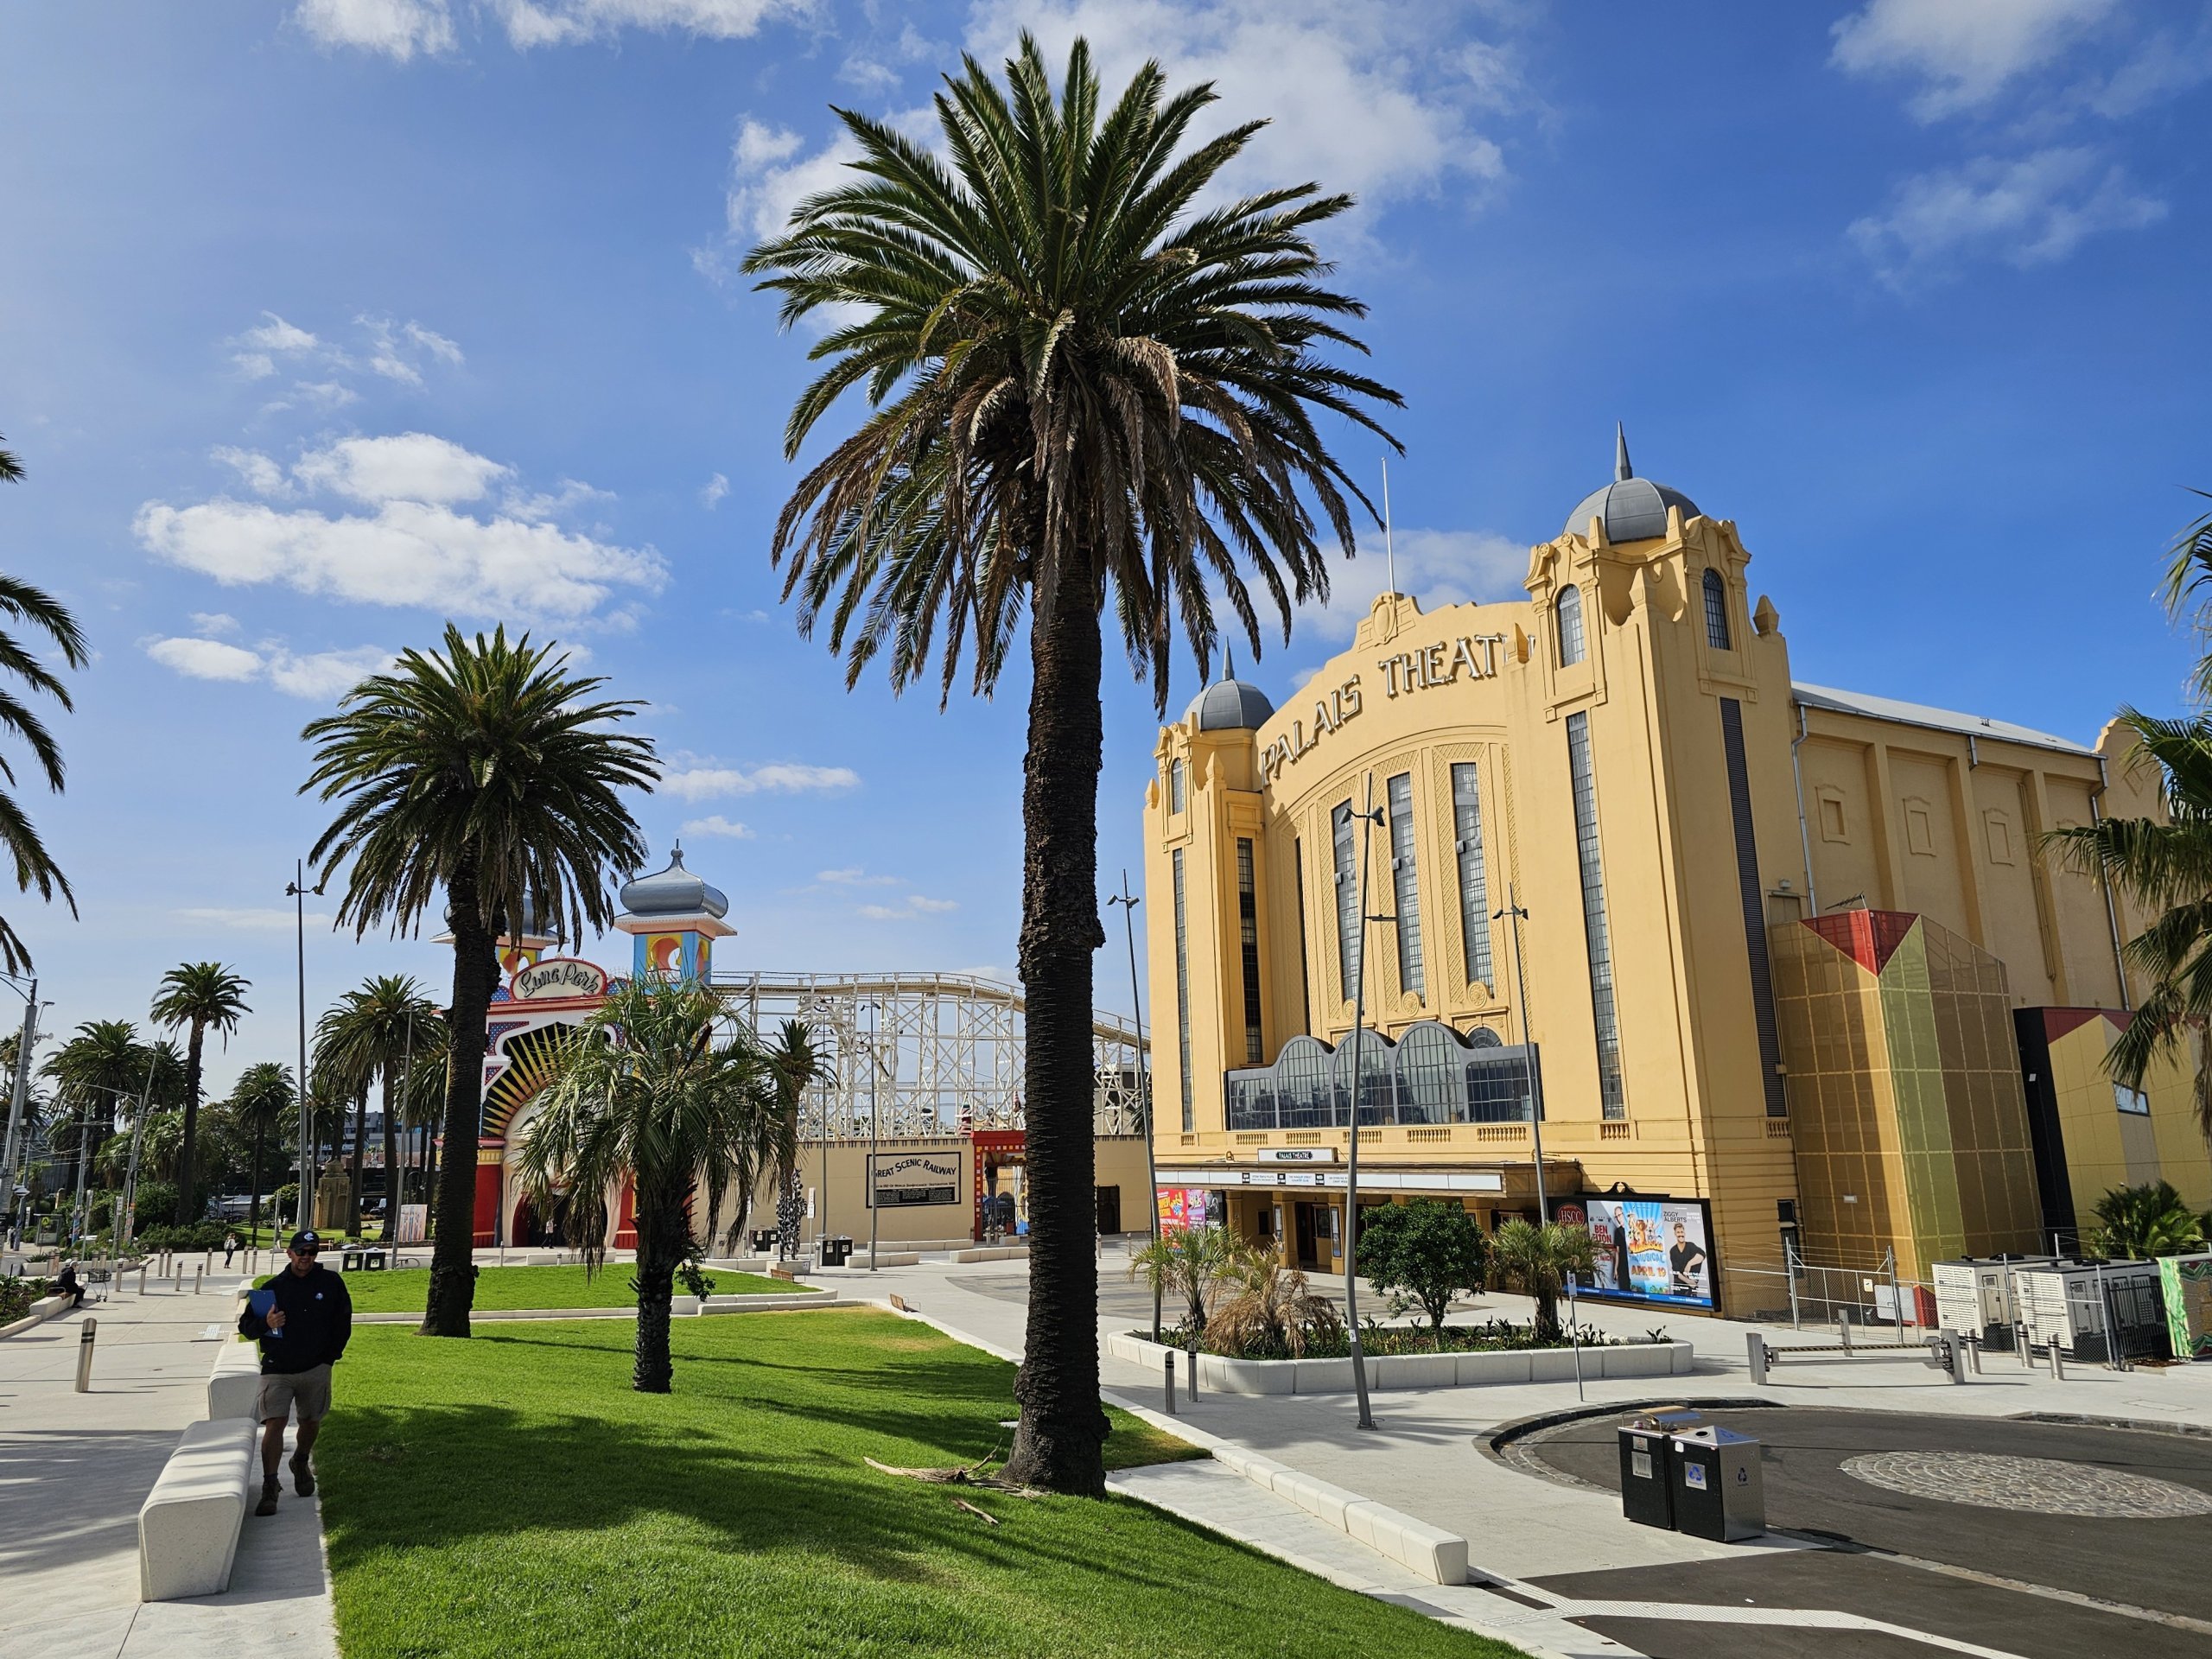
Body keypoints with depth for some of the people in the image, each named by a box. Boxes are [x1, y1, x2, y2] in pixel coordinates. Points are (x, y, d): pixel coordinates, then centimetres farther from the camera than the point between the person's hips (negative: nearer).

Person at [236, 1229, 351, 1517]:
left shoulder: (331, 1283, 0)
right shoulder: (273, 1288, 0)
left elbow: (343, 1322, 9)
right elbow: (245, 1326, 5)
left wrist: (331, 1355, 5)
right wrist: (266, 1323, -16)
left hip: (316, 1369, 1)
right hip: (277, 1370, -1)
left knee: (311, 1422, 13)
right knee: (274, 1424, -13)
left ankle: (301, 1462, 41)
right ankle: (269, 1488, -8)